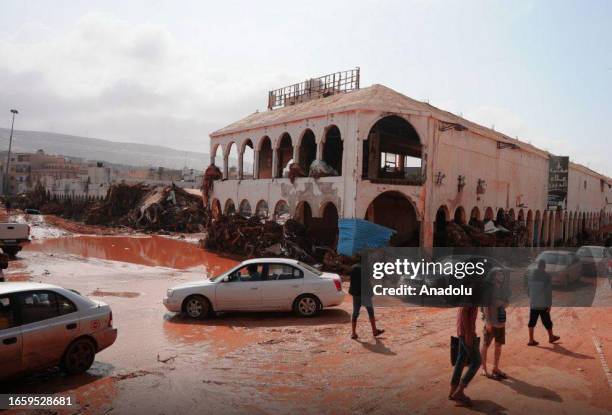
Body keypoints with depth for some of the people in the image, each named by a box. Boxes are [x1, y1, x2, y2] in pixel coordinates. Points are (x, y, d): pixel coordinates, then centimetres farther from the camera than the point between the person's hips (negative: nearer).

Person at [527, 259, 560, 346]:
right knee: (546, 321, 12)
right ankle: (551, 337, 31)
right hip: (543, 304, -4)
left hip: (533, 303, 4)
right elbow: (549, 291, -12)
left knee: (532, 321, 4)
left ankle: (531, 340, 2)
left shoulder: (531, 276, 5)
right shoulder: (547, 276, -10)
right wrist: (549, 304, -9)